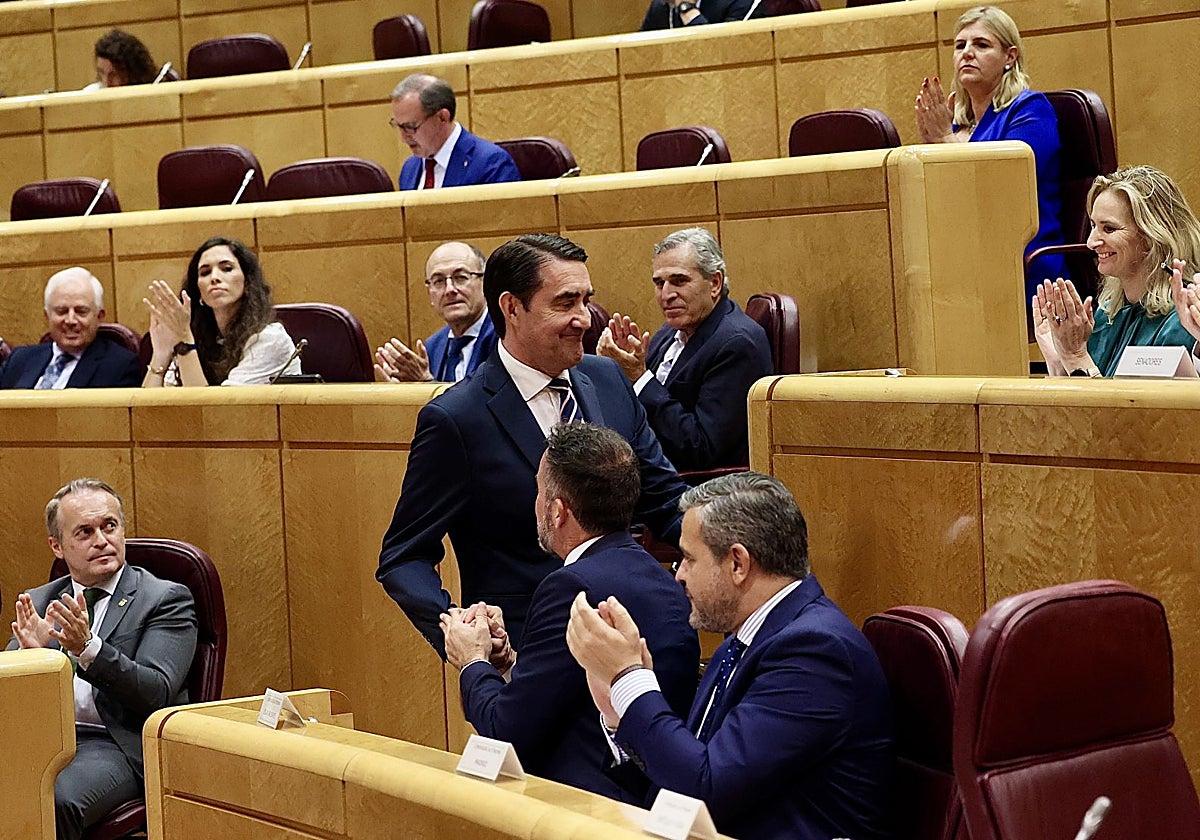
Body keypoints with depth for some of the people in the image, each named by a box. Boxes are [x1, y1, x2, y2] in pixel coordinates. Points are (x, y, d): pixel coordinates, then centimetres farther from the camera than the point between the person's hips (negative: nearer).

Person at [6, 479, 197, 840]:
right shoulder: (38, 602, 18)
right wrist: (31, 651, -12)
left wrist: (88, 648, -24)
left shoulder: (165, 599, 3)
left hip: (117, 743, -4)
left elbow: (156, 693, -9)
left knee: (56, 800, -35)